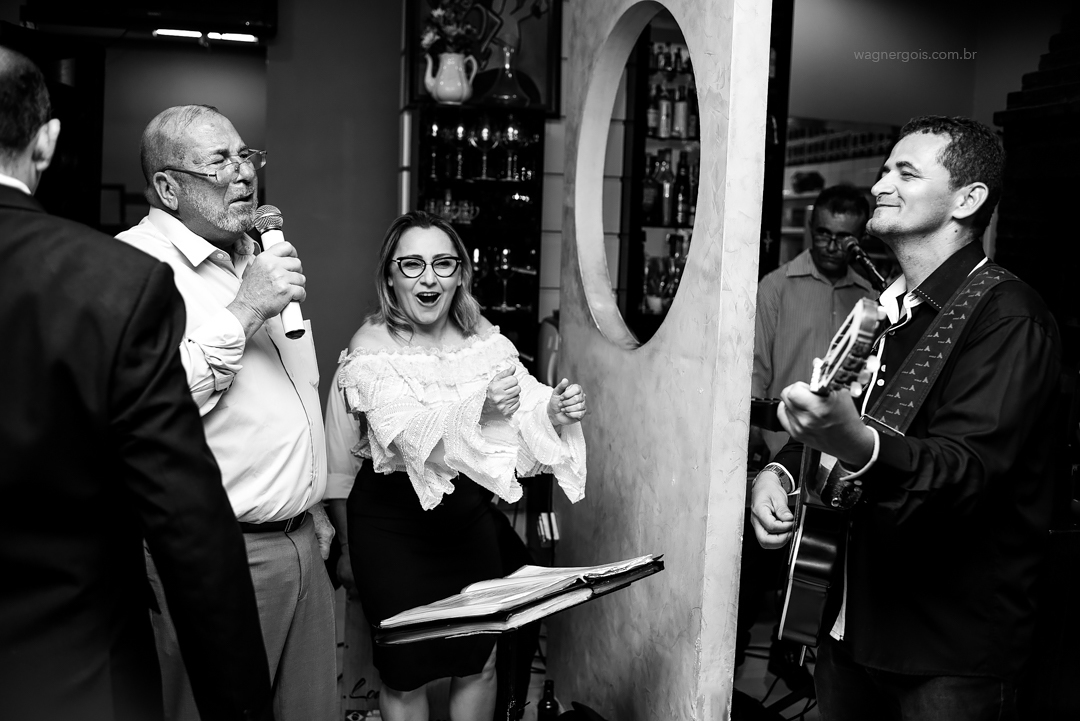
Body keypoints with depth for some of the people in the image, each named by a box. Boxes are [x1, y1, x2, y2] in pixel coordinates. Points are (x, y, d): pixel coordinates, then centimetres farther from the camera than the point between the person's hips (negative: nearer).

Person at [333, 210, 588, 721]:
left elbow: (524, 400, -7)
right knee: (406, 673, 8)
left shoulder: (482, 336, 1)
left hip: (470, 512, 4)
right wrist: (480, 413, -45)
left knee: (480, 663, 13)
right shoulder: (372, 346, -14)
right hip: (395, 519, -4)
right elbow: (408, 437, -28)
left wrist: (555, 410, -29)